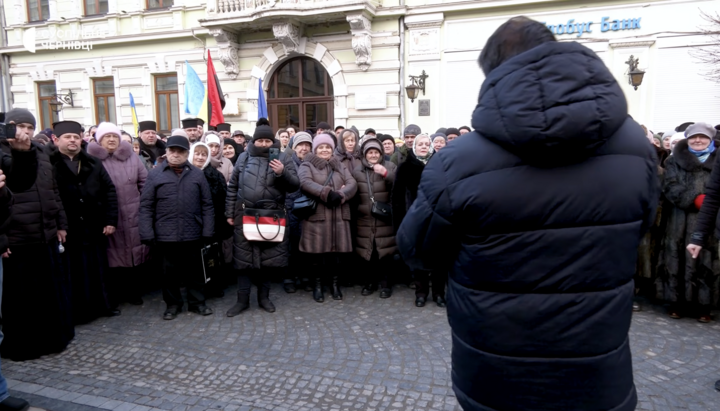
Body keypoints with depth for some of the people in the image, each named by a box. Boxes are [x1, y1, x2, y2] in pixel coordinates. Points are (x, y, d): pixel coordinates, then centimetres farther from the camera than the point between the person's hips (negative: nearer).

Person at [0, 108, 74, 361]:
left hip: (46, 236, 6)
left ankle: (54, 338, 31)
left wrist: (61, 223, 14)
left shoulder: (41, 155, 13)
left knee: (53, 292, 15)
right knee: (21, 297, 5)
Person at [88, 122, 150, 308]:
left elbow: (145, 183, 10)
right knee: (113, 256, 3)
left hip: (133, 216, 2)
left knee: (135, 254, 8)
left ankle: (134, 293, 21)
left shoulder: (132, 158, 9)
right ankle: (113, 296, 16)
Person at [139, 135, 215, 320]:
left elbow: (207, 205, 4)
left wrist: (208, 231, -1)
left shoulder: (197, 174, 5)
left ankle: (197, 302, 26)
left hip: (192, 233, 1)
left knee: (194, 270, 12)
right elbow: (146, 206, -1)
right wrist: (147, 233, -8)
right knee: (170, 271, 11)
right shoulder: (155, 174, 1)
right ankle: (172, 304, 27)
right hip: (166, 234, -1)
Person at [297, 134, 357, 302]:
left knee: (336, 251, 5)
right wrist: (327, 193, -25)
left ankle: (335, 283, 22)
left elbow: (352, 184, 2)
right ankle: (318, 283, 17)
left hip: (338, 216, 3)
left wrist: (340, 195, -18)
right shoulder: (307, 165, 6)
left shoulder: (340, 166, 17)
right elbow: (305, 182, -14)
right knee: (316, 251, 0)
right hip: (316, 216, -3)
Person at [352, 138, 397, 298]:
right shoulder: (357, 170, 7)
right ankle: (370, 282, 24)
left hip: (385, 218, -1)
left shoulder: (389, 167, 3)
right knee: (368, 251, 6)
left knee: (385, 251, 1)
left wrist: (386, 174, -23)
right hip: (365, 219, 2)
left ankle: (385, 283, 16)